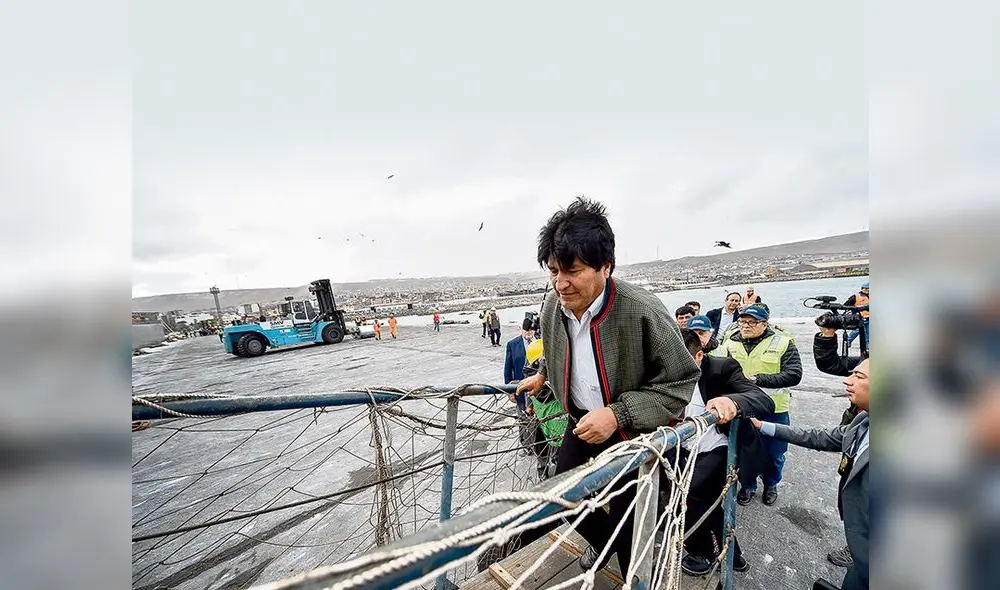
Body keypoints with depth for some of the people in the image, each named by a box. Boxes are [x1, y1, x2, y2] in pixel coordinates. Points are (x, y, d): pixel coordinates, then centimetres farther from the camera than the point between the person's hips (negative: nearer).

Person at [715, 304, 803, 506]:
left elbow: (794, 375, -15)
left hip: (774, 411, -1)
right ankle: (747, 485, 39)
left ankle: (771, 484, 45)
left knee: (773, 453, 17)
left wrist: (758, 379, -23)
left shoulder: (782, 343, -7)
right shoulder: (730, 344, 0)